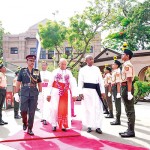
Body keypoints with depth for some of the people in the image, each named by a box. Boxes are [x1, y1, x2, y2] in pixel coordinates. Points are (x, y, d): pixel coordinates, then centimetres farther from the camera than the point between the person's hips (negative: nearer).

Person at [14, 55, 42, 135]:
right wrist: (16, 93, 0)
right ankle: (25, 123, 26)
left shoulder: (37, 71, 8)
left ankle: (30, 129, 11)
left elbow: (39, 83, 10)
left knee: (32, 112, 1)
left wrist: (40, 93, 4)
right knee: (23, 110, -5)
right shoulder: (22, 70, 5)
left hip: (34, 94, 1)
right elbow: (18, 82, 4)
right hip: (24, 94, -1)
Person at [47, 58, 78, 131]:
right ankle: (54, 124, 10)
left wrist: (74, 94, -5)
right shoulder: (55, 71, 3)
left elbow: (72, 84, 3)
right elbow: (50, 83, 1)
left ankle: (63, 125, 13)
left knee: (64, 109, 2)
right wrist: (49, 94, -4)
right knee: (55, 108, -5)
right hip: (56, 92, -1)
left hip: (65, 93, 2)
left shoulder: (69, 72, 8)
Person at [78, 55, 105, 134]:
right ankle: (89, 126, 16)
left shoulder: (97, 69, 11)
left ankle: (98, 127, 6)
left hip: (96, 90, 2)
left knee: (98, 108, -1)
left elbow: (101, 80, 9)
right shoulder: (82, 69, 5)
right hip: (86, 90, -2)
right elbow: (80, 82, 2)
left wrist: (103, 91, 3)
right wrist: (80, 92, -6)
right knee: (87, 108, 4)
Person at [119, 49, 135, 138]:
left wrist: (129, 92, -25)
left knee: (130, 110, -4)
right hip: (125, 87, 11)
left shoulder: (127, 65, -15)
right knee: (128, 110, 14)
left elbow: (129, 80, -22)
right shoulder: (126, 65, 16)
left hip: (127, 88, -11)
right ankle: (129, 129, 24)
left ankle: (131, 131, 4)